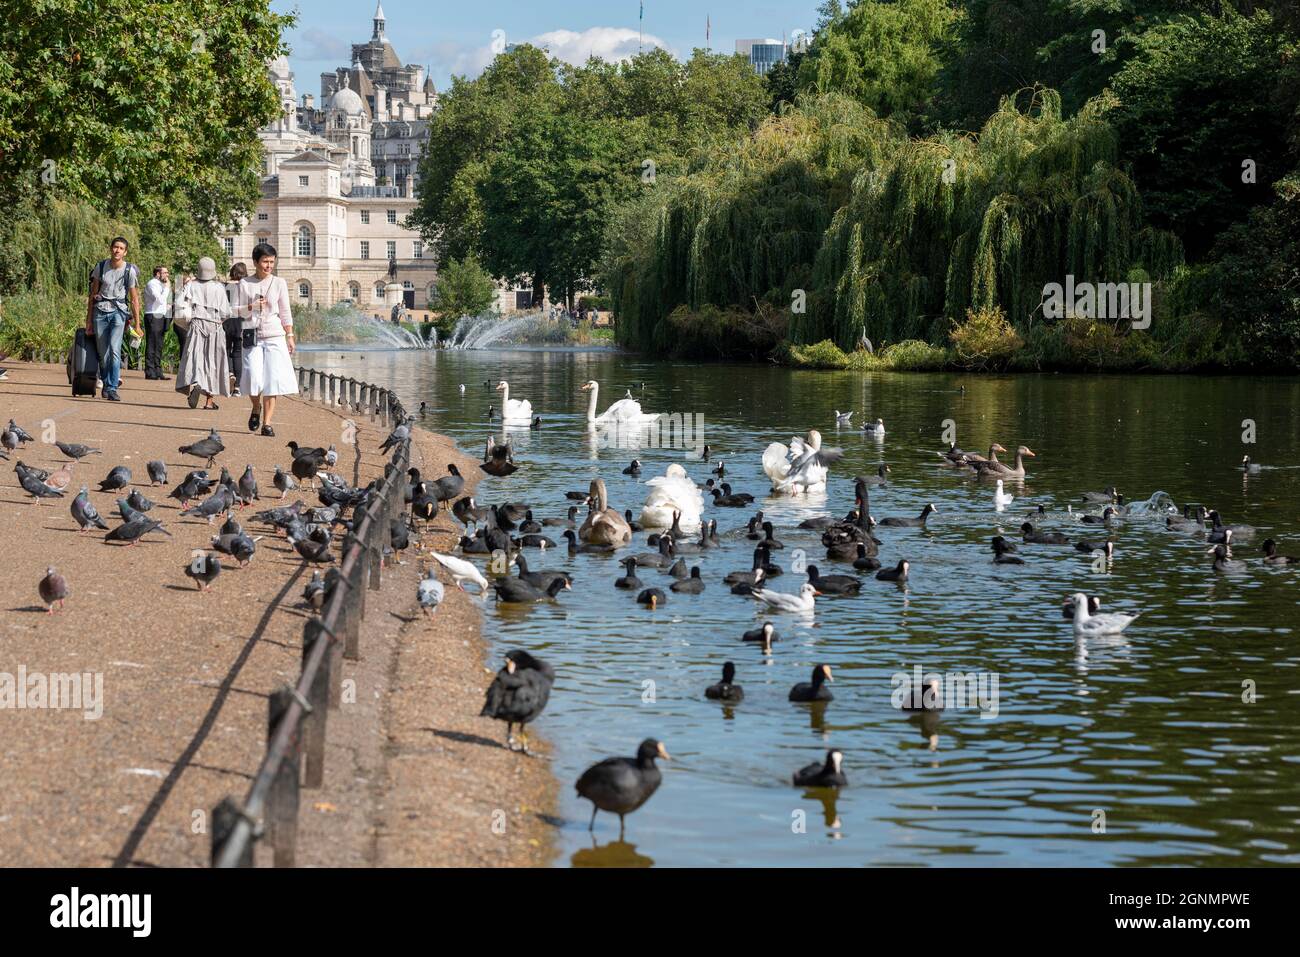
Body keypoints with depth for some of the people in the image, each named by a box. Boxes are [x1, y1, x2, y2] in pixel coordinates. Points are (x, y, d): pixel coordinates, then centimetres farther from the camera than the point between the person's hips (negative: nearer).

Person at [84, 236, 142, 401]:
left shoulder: (130, 271, -1)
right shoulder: (101, 267, 4)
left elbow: (134, 299, 3)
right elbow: (92, 295, 10)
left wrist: (137, 324, 2)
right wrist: (88, 321, 9)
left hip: (118, 312, -2)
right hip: (100, 311, 2)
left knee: (114, 350, -19)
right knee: (103, 354, 2)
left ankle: (112, 389, -22)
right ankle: (106, 384, 22)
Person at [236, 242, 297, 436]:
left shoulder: (279, 283, 6)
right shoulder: (245, 284, 5)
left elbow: (285, 313, 10)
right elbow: (240, 312, 6)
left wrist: (290, 336, 5)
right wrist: (252, 307, -14)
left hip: (275, 336, 1)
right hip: (252, 336, -1)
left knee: (272, 380, -6)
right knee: (253, 378, -12)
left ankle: (267, 423, -1)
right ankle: (256, 408, 19)